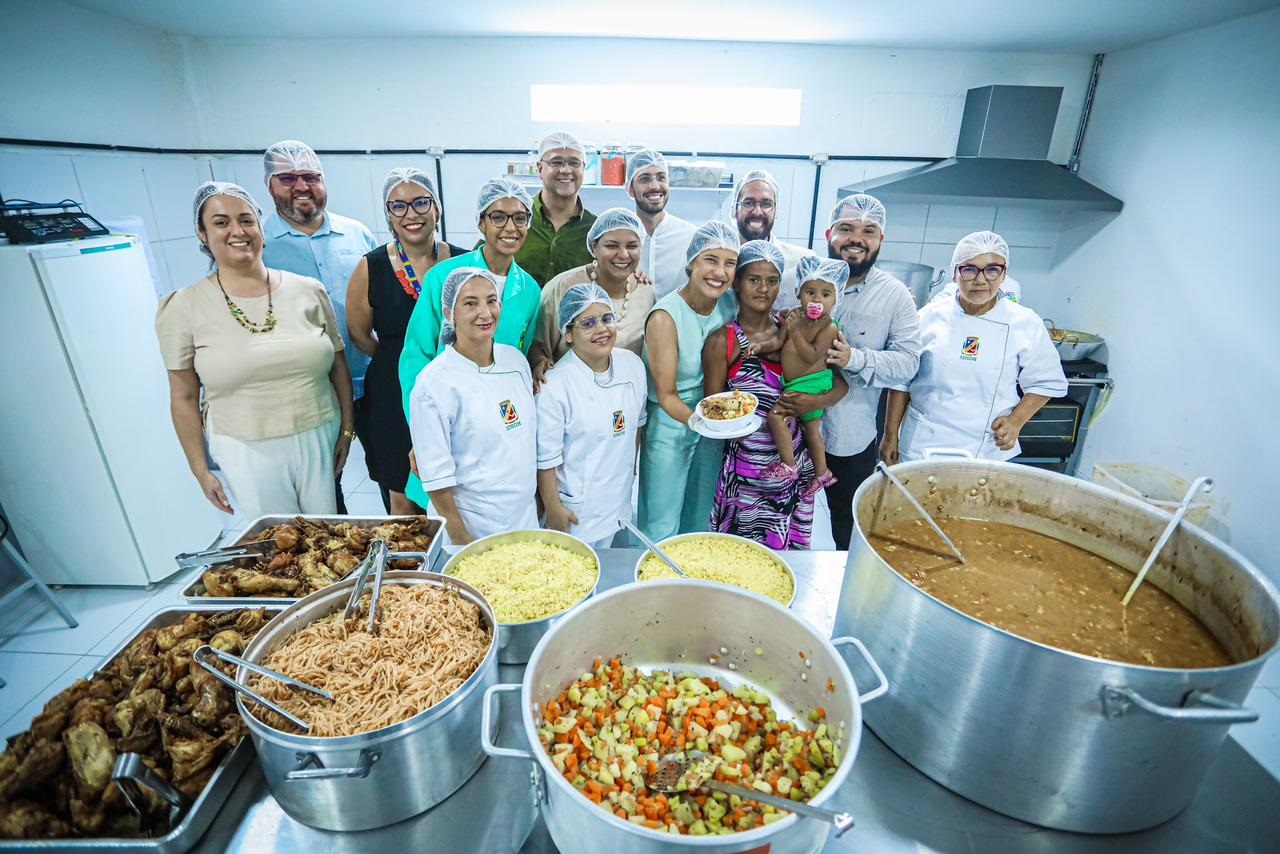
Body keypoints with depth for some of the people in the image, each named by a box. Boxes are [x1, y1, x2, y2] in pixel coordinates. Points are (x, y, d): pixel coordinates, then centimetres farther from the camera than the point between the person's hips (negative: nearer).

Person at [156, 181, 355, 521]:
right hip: (247, 453, -1)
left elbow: (338, 367, 7)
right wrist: (201, 470, 1)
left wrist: (347, 429, 5)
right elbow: (184, 398, 2)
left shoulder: (308, 291, 2)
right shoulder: (183, 309, -1)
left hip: (320, 441, 2)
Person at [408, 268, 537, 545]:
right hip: (473, 525, -5)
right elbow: (437, 475, -14)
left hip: (526, 515, 5)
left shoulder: (516, 359, 0)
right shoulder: (434, 383, -17)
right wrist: (460, 539, -11)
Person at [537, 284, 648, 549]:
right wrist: (553, 508, -11)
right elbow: (546, 456, -17)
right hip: (577, 509, -5)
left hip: (620, 500, 5)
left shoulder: (633, 365, -6)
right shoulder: (555, 385, -23)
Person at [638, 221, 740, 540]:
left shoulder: (730, 305, -5)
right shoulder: (665, 316, -22)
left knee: (699, 519, 23)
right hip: (670, 427, -5)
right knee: (662, 527, 9)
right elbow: (666, 395, -19)